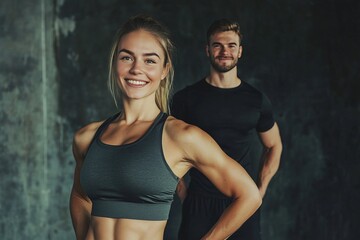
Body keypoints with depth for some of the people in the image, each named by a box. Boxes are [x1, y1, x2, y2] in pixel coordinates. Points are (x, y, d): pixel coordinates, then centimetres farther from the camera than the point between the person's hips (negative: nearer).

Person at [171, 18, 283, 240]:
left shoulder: (257, 100, 3)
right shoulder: (186, 98, -1)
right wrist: (182, 192, -3)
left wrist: (260, 191, 6)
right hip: (199, 203, -1)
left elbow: (274, 146, 15)